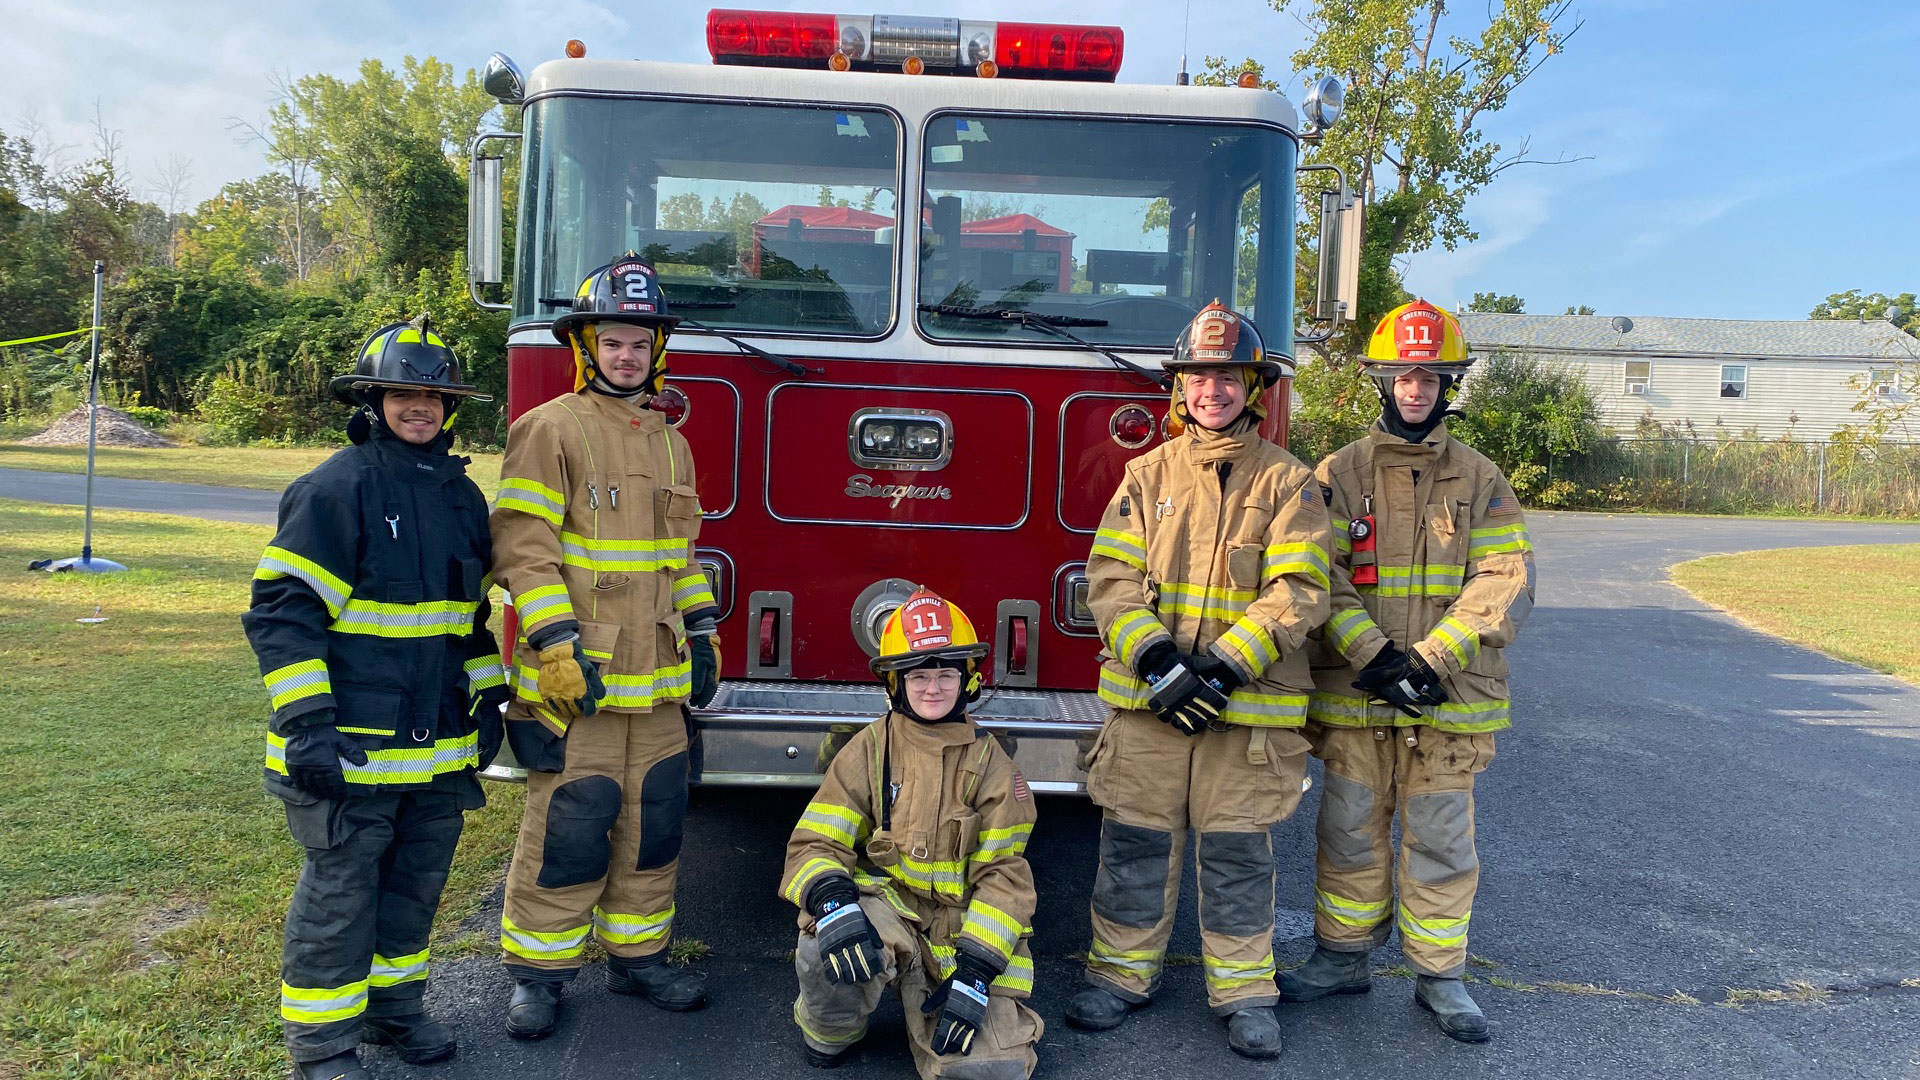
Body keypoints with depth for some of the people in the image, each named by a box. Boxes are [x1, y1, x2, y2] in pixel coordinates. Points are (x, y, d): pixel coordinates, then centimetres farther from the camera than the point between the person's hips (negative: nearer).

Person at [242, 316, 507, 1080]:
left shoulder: (462, 495, 11)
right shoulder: (336, 488, -12)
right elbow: (283, 610, -15)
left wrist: (487, 698, 16)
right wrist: (305, 723, -21)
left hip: (439, 749, 7)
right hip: (350, 749, -7)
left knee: (416, 883, 18)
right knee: (340, 892, 4)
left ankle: (393, 1003, 36)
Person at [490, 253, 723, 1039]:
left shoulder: (670, 442, 16)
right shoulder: (551, 429, -6)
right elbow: (523, 546, -12)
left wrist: (703, 633, 15)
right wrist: (558, 646, -19)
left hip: (657, 681, 7)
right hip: (576, 681, -6)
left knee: (653, 823, 12)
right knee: (567, 829, -1)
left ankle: (637, 956, 28)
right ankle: (537, 971, 17)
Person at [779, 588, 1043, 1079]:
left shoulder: (989, 762, 0)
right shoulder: (868, 750, -1)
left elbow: (1004, 874, -2)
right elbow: (814, 844, -7)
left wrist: (974, 973, -14)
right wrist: (833, 903, -30)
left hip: (960, 924, 1)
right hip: (883, 911, -1)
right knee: (826, 946, -36)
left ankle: (924, 1004, 17)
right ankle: (829, 1034, 0)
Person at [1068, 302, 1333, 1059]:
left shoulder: (1287, 482, 2)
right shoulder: (1148, 474, 7)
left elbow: (1298, 593, -6)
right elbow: (1111, 577, 0)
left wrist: (1225, 665, -17)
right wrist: (1157, 660, -15)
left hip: (1247, 709, -1)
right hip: (1146, 704, 2)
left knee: (1238, 853, 8)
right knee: (1135, 841, 9)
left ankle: (1244, 991, 24)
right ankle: (1123, 972, 26)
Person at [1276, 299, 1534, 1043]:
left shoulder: (1480, 480, 6)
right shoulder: (1340, 473, 3)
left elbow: (1506, 580, -4)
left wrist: (1434, 659, -15)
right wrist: (1375, 656, -18)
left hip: (1447, 701, 1)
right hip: (1352, 697, 0)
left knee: (1442, 840, 8)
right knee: (1351, 832, 10)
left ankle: (1439, 974, 22)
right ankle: (1343, 956, 26)